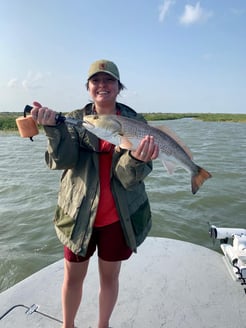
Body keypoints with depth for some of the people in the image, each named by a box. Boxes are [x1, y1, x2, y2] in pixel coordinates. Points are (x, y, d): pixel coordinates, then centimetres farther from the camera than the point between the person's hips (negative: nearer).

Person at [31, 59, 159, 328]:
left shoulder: (135, 121, -5)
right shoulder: (75, 119, -1)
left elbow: (130, 177, -14)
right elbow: (61, 160, -16)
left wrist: (137, 159, -35)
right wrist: (53, 126, -31)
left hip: (119, 216, 0)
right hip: (79, 213, 1)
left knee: (109, 276, 17)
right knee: (73, 276, 17)